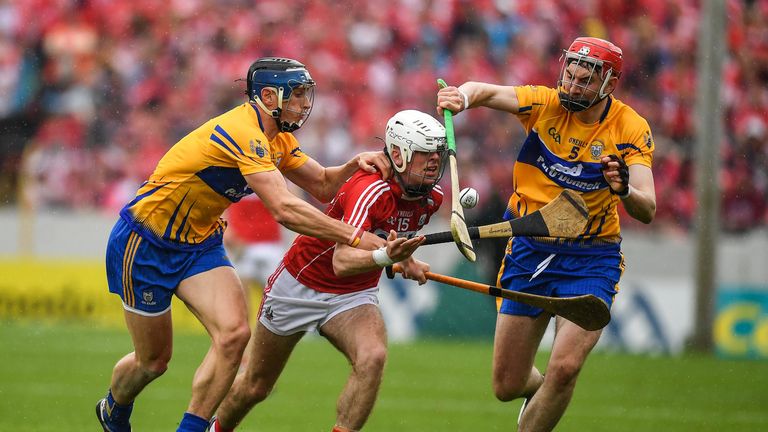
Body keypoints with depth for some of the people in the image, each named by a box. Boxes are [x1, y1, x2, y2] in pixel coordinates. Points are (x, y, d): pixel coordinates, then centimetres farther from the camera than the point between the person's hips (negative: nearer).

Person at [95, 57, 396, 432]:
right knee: (153, 361, 4)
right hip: (146, 243, -8)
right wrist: (355, 237, -38)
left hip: (201, 243, 8)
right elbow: (284, 210, -38)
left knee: (234, 334, -16)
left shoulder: (276, 138, 1)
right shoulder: (244, 133, -30)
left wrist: (353, 165, -13)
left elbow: (322, 185, 8)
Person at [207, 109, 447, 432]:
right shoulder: (370, 190, -32)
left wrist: (407, 262, 2)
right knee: (256, 386, 12)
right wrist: (384, 256, -61)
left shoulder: (432, 197, -8)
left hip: (354, 295, 5)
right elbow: (341, 262, -45)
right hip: (302, 283, -5)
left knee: (373, 357, -29)